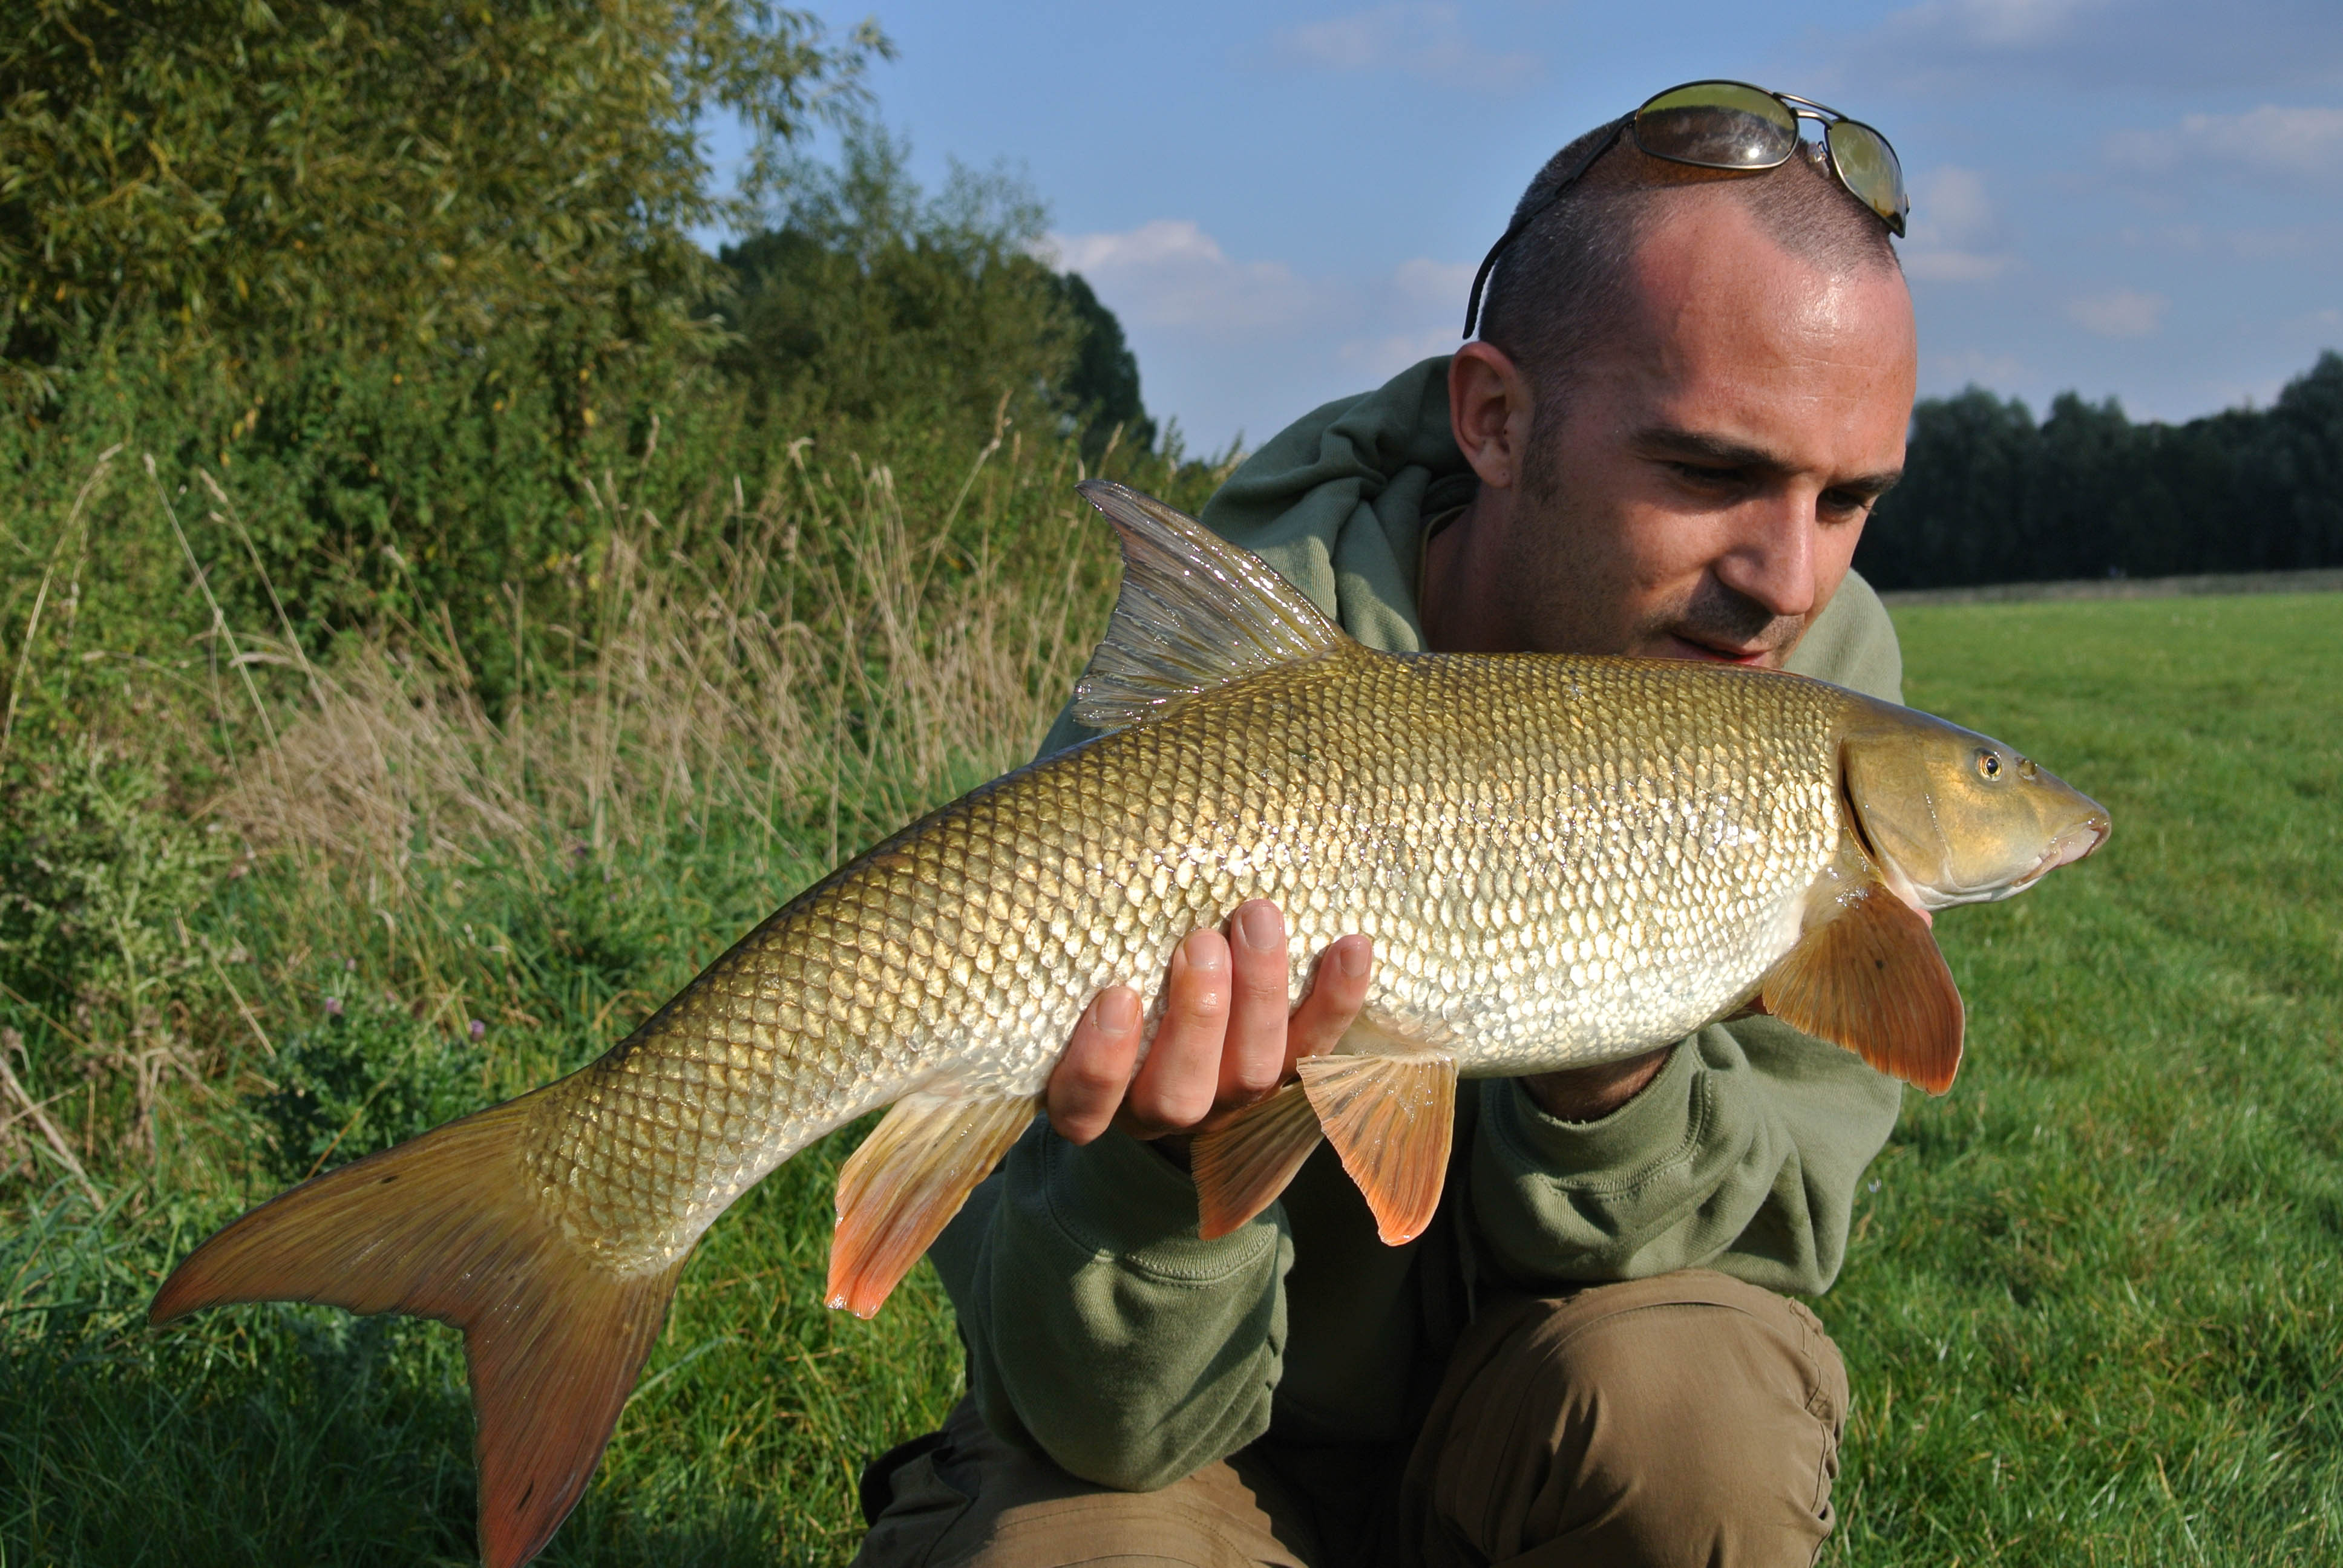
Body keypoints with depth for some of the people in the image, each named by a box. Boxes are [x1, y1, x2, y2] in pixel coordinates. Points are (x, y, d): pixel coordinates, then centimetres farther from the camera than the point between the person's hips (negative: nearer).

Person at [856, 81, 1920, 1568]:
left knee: (1688, 1395, -27)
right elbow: (1110, 1418, -23)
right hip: (1234, 1438, -3)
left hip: (1537, 1423, 3)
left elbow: (1777, 1225, -12)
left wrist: (1611, 1097, -34)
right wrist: (1173, 1164, -45)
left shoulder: (1823, 667, -12)